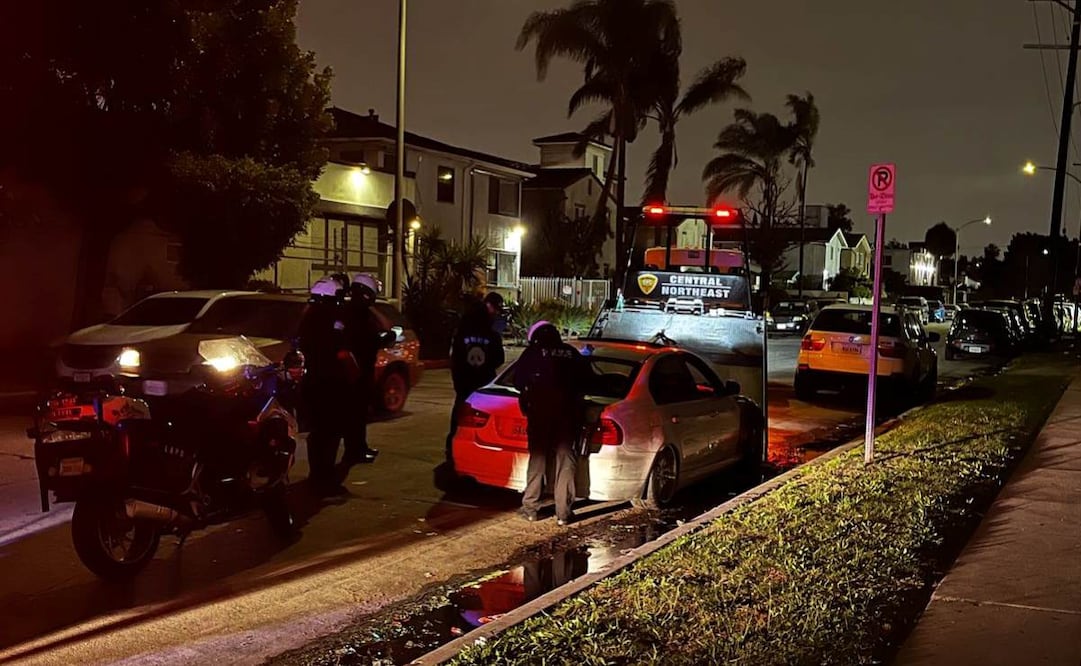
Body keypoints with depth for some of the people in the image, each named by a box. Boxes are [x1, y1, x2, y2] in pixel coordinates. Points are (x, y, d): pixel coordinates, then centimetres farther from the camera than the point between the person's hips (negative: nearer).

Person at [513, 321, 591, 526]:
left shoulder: (533, 352, 5)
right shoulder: (571, 353, 12)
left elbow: (518, 379, 4)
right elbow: (586, 378, 12)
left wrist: (527, 394, 22)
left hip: (540, 409, -1)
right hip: (568, 410, 2)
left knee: (537, 456, 8)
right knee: (565, 458, 5)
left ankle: (530, 508, 10)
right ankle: (563, 512, 4)